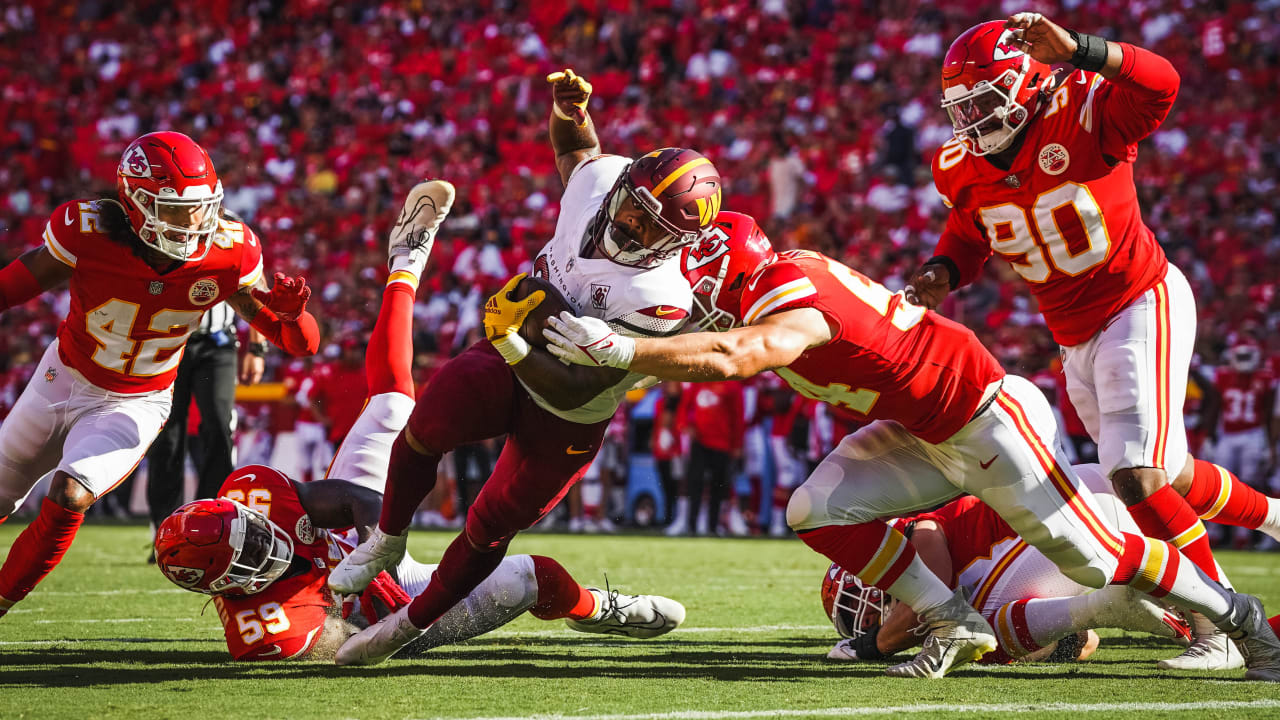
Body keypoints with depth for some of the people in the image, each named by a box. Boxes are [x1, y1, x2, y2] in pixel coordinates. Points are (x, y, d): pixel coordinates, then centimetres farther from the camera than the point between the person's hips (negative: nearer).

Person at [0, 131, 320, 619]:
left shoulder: (228, 253, -22)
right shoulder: (88, 234, -27)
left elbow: (302, 345, -15)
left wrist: (291, 312, -38)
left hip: (136, 406, -1)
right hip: (64, 378, 1)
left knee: (68, 498, -24)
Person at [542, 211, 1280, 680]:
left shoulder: (791, 298, -29)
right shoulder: (768, 298, 1)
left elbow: (731, 358, -47)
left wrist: (618, 349, -48)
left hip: (989, 416, -9)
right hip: (926, 435, 9)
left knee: (1092, 553, -1)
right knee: (819, 512, -5)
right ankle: (954, 623, 4)